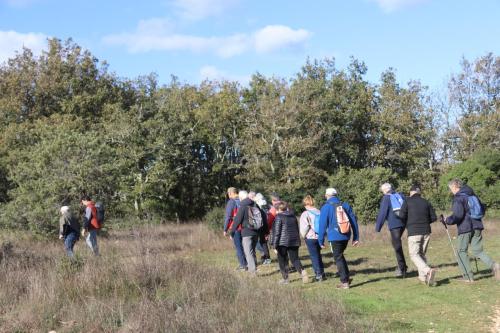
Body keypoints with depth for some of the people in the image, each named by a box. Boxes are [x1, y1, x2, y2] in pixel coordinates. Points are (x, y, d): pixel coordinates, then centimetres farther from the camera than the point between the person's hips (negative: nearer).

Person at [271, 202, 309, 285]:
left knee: (282, 261, 9)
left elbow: (277, 232, -11)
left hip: (282, 242, -5)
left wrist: (275, 246, -10)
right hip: (294, 241, 5)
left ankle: (285, 278, 14)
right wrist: (297, 240, 25)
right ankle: (302, 271, -19)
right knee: (295, 259, 7)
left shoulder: (279, 217, -7)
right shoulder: (293, 216, 12)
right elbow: (297, 229, 17)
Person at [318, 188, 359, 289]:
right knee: (340, 256, 23)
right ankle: (346, 278, 20)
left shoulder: (326, 208, -5)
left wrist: (321, 241, 1)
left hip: (334, 237, -5)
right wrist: (356, 238, 11)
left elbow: (323, 225, -6)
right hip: (346, 236, 5)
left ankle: (345, 282, 2)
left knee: (338, 258, 3)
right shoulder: (345, 205, 8)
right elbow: (354, 221, 7)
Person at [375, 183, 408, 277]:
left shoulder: (386, 198, -4)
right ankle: (402, 266, 20)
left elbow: (382, 213, -8)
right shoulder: (400, 195, 12)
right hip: (403, 223, 6)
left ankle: (402, 268, -2)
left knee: (397, 246, -2)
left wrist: (378, 227, -4)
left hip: (394, 224, -6)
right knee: (397, 244, 21)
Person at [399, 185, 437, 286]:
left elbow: (402, 217, -6)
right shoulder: (426, 202, 12)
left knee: (414, 255, -3)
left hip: (413, 232, -5)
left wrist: (407, 225, 12)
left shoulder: (407, 201, 0)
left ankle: (428, 270, -25)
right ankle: (423, 276, 16)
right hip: (426, 231, 5)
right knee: (422, 253, 18)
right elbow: (434, 217, 9)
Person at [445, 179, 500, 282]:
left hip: (465, 228, -7)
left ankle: (468, 276, 5)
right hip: (477, 226, 7)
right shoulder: (472, 195, 13)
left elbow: (458, 215, -21)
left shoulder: (458, 198, -12)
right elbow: (482, 210, 20)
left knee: (462, 251, 7)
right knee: (478, 251, 10)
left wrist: (448, 220, -7)